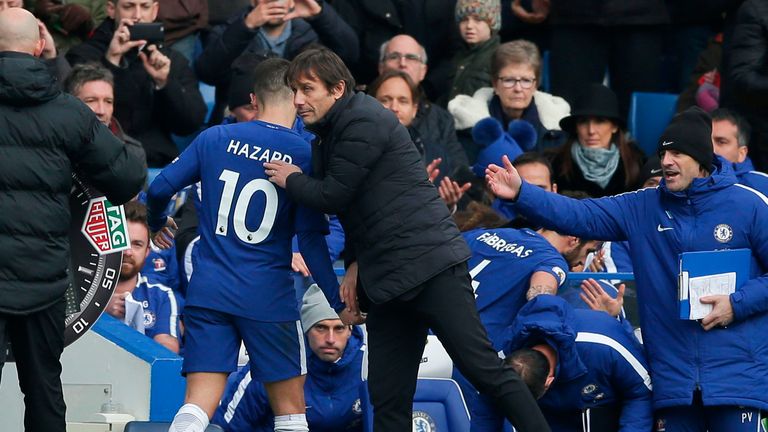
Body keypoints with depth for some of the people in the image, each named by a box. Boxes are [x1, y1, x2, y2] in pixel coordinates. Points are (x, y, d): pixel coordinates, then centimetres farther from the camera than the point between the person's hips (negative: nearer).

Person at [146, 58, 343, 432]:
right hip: (269, 299, -2)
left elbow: (160, 188, 5)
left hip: (208, 290, 2)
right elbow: (311, 238, -7)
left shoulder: (215, 139, 3)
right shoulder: (303, 156, -4)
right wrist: (338, 299, -1)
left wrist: (155, 223, 27)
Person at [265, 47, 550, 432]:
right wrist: (356, 263, 14)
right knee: (387, 399, 4)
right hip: (385, 281, 9)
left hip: (431, 264, -9)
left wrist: (291, 180, 6)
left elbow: (333, 197, -13)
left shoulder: (364, 122, -12)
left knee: (483, 369, -11)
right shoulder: (329, 132, 18)